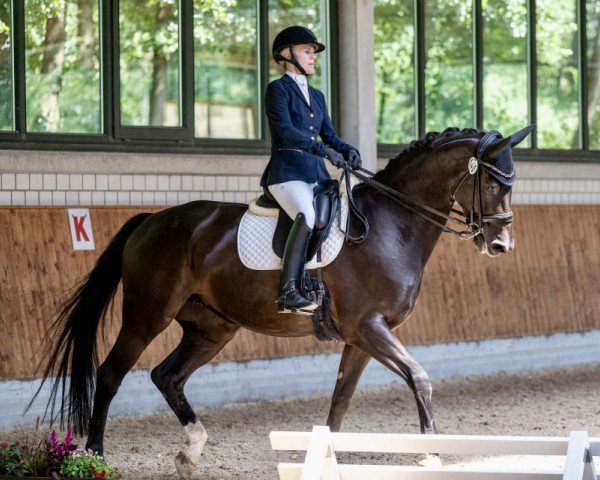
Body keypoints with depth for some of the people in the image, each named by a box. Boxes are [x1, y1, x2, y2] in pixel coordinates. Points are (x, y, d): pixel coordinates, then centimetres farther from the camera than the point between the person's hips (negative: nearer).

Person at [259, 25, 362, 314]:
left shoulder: (316, 96, 23)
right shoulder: (278, 89, -1)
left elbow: (329, 134, 16)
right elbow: (286, 131, -14)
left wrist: (347, 150, -6)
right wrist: (325, 151, -24)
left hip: (316, 173, 8)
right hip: (287, 172, -8)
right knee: (307, 216, -33)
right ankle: (288, 292, -37)